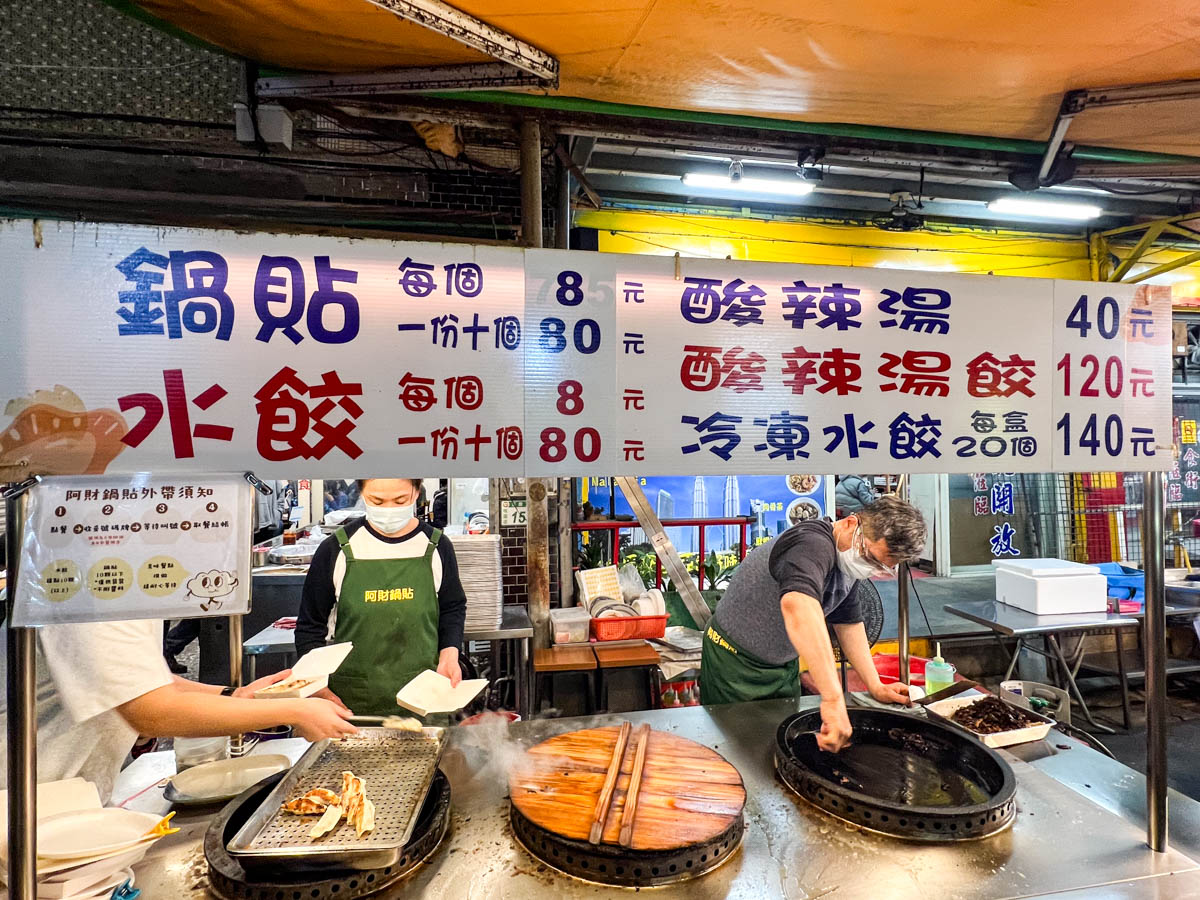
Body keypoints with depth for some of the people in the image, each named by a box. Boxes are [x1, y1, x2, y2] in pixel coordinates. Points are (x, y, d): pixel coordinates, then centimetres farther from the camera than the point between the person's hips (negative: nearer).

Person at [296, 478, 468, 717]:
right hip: (349, 700, 0)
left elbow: (452, 609, 12)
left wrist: (449, 655, -4)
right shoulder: (335, 550, -4)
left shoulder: (436, 548, -1)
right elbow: (311, 625, 4)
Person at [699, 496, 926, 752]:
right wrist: (833, 699, -58)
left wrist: (876, 687, 1)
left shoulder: (847, 561, -3)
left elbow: (848, 623, 8)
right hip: (735, 658, -8)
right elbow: (798, 607, -54)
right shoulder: (812, 543, -34)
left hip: (785, 663, 9)